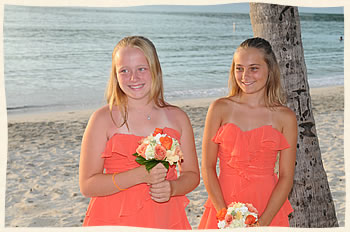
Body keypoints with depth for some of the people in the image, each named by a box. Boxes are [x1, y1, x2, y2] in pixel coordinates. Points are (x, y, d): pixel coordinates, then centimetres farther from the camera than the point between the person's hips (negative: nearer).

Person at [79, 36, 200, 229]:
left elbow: (191, 174, 12)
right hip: (114, 222, -2)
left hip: (165, 220, 3)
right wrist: (141, 175, -19)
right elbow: (87, 185, -9)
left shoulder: (177, 117, 4)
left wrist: (172, 188, -9)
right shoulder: (103, 119, -5)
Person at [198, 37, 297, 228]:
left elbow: (286, 176, -4)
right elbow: (207, 167, -5)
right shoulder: (220, 109, -3)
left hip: (268, 208, 0)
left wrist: (263, 222, -13)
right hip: (223, 205, 0)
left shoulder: (285, 117, -3)